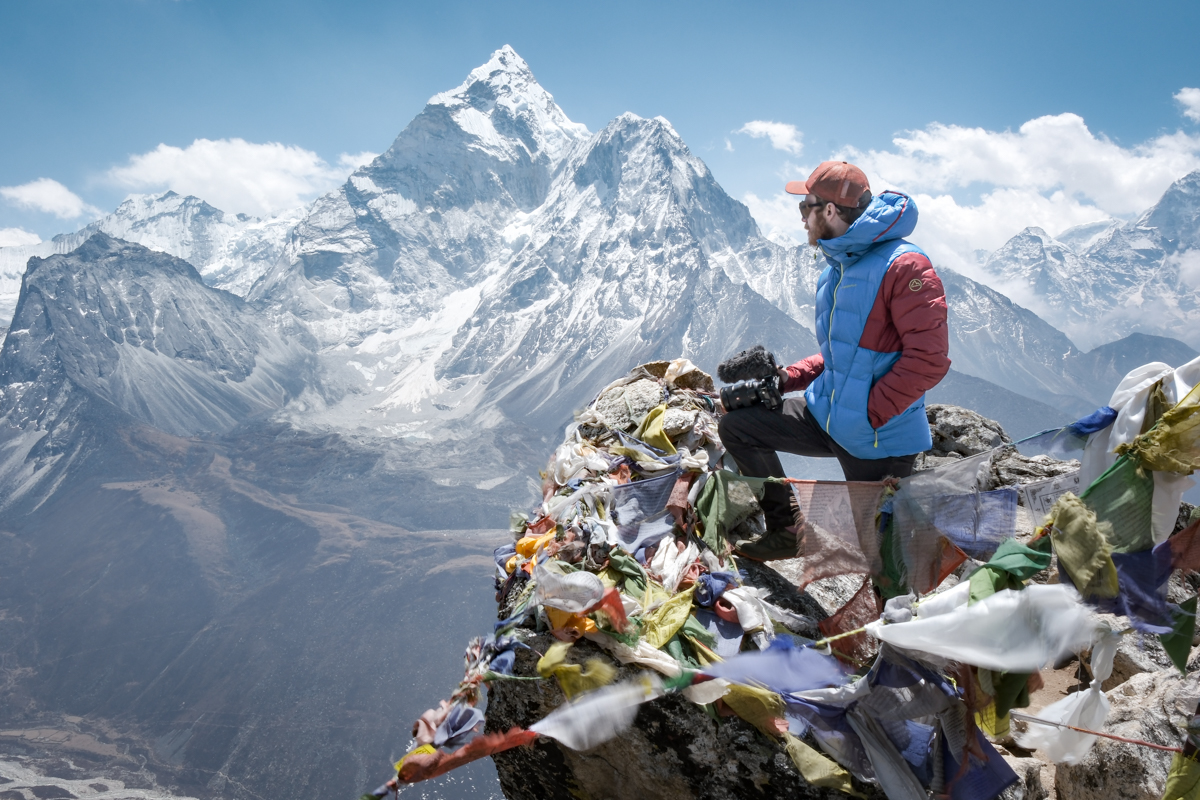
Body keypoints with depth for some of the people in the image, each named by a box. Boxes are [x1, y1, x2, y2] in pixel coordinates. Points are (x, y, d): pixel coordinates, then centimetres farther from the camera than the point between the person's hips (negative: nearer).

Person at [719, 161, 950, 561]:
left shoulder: (904, 266, -18)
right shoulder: (834, 272, 11)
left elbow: (928, 358, -23)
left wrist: (870, 414, -21)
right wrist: (788, 377, 6)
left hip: (878, 439, -8)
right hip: (825, 419, 8)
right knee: (736, 426, 4)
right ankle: (788, 531, 12)